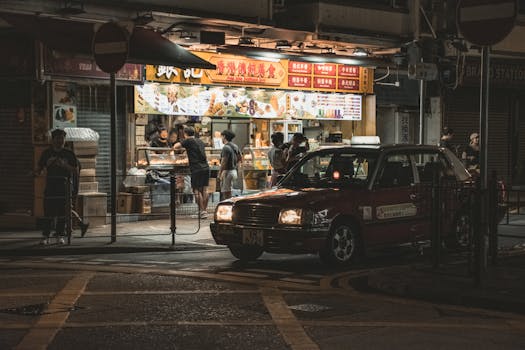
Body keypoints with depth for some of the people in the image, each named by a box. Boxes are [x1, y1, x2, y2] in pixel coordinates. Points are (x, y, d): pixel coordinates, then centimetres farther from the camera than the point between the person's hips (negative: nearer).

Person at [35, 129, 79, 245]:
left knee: (62, 214, 0)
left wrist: (65, 165, -12)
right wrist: (48, 163, -9)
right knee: (48, 214, -4)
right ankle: (45, 236, 0)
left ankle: (60, 236, 8)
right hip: (50, 188, 0)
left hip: (64, 188, 0)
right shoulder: (47, 153, 9)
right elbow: (38, 171, 10)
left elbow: (76, 172, 3)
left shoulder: (69, 154, 6)